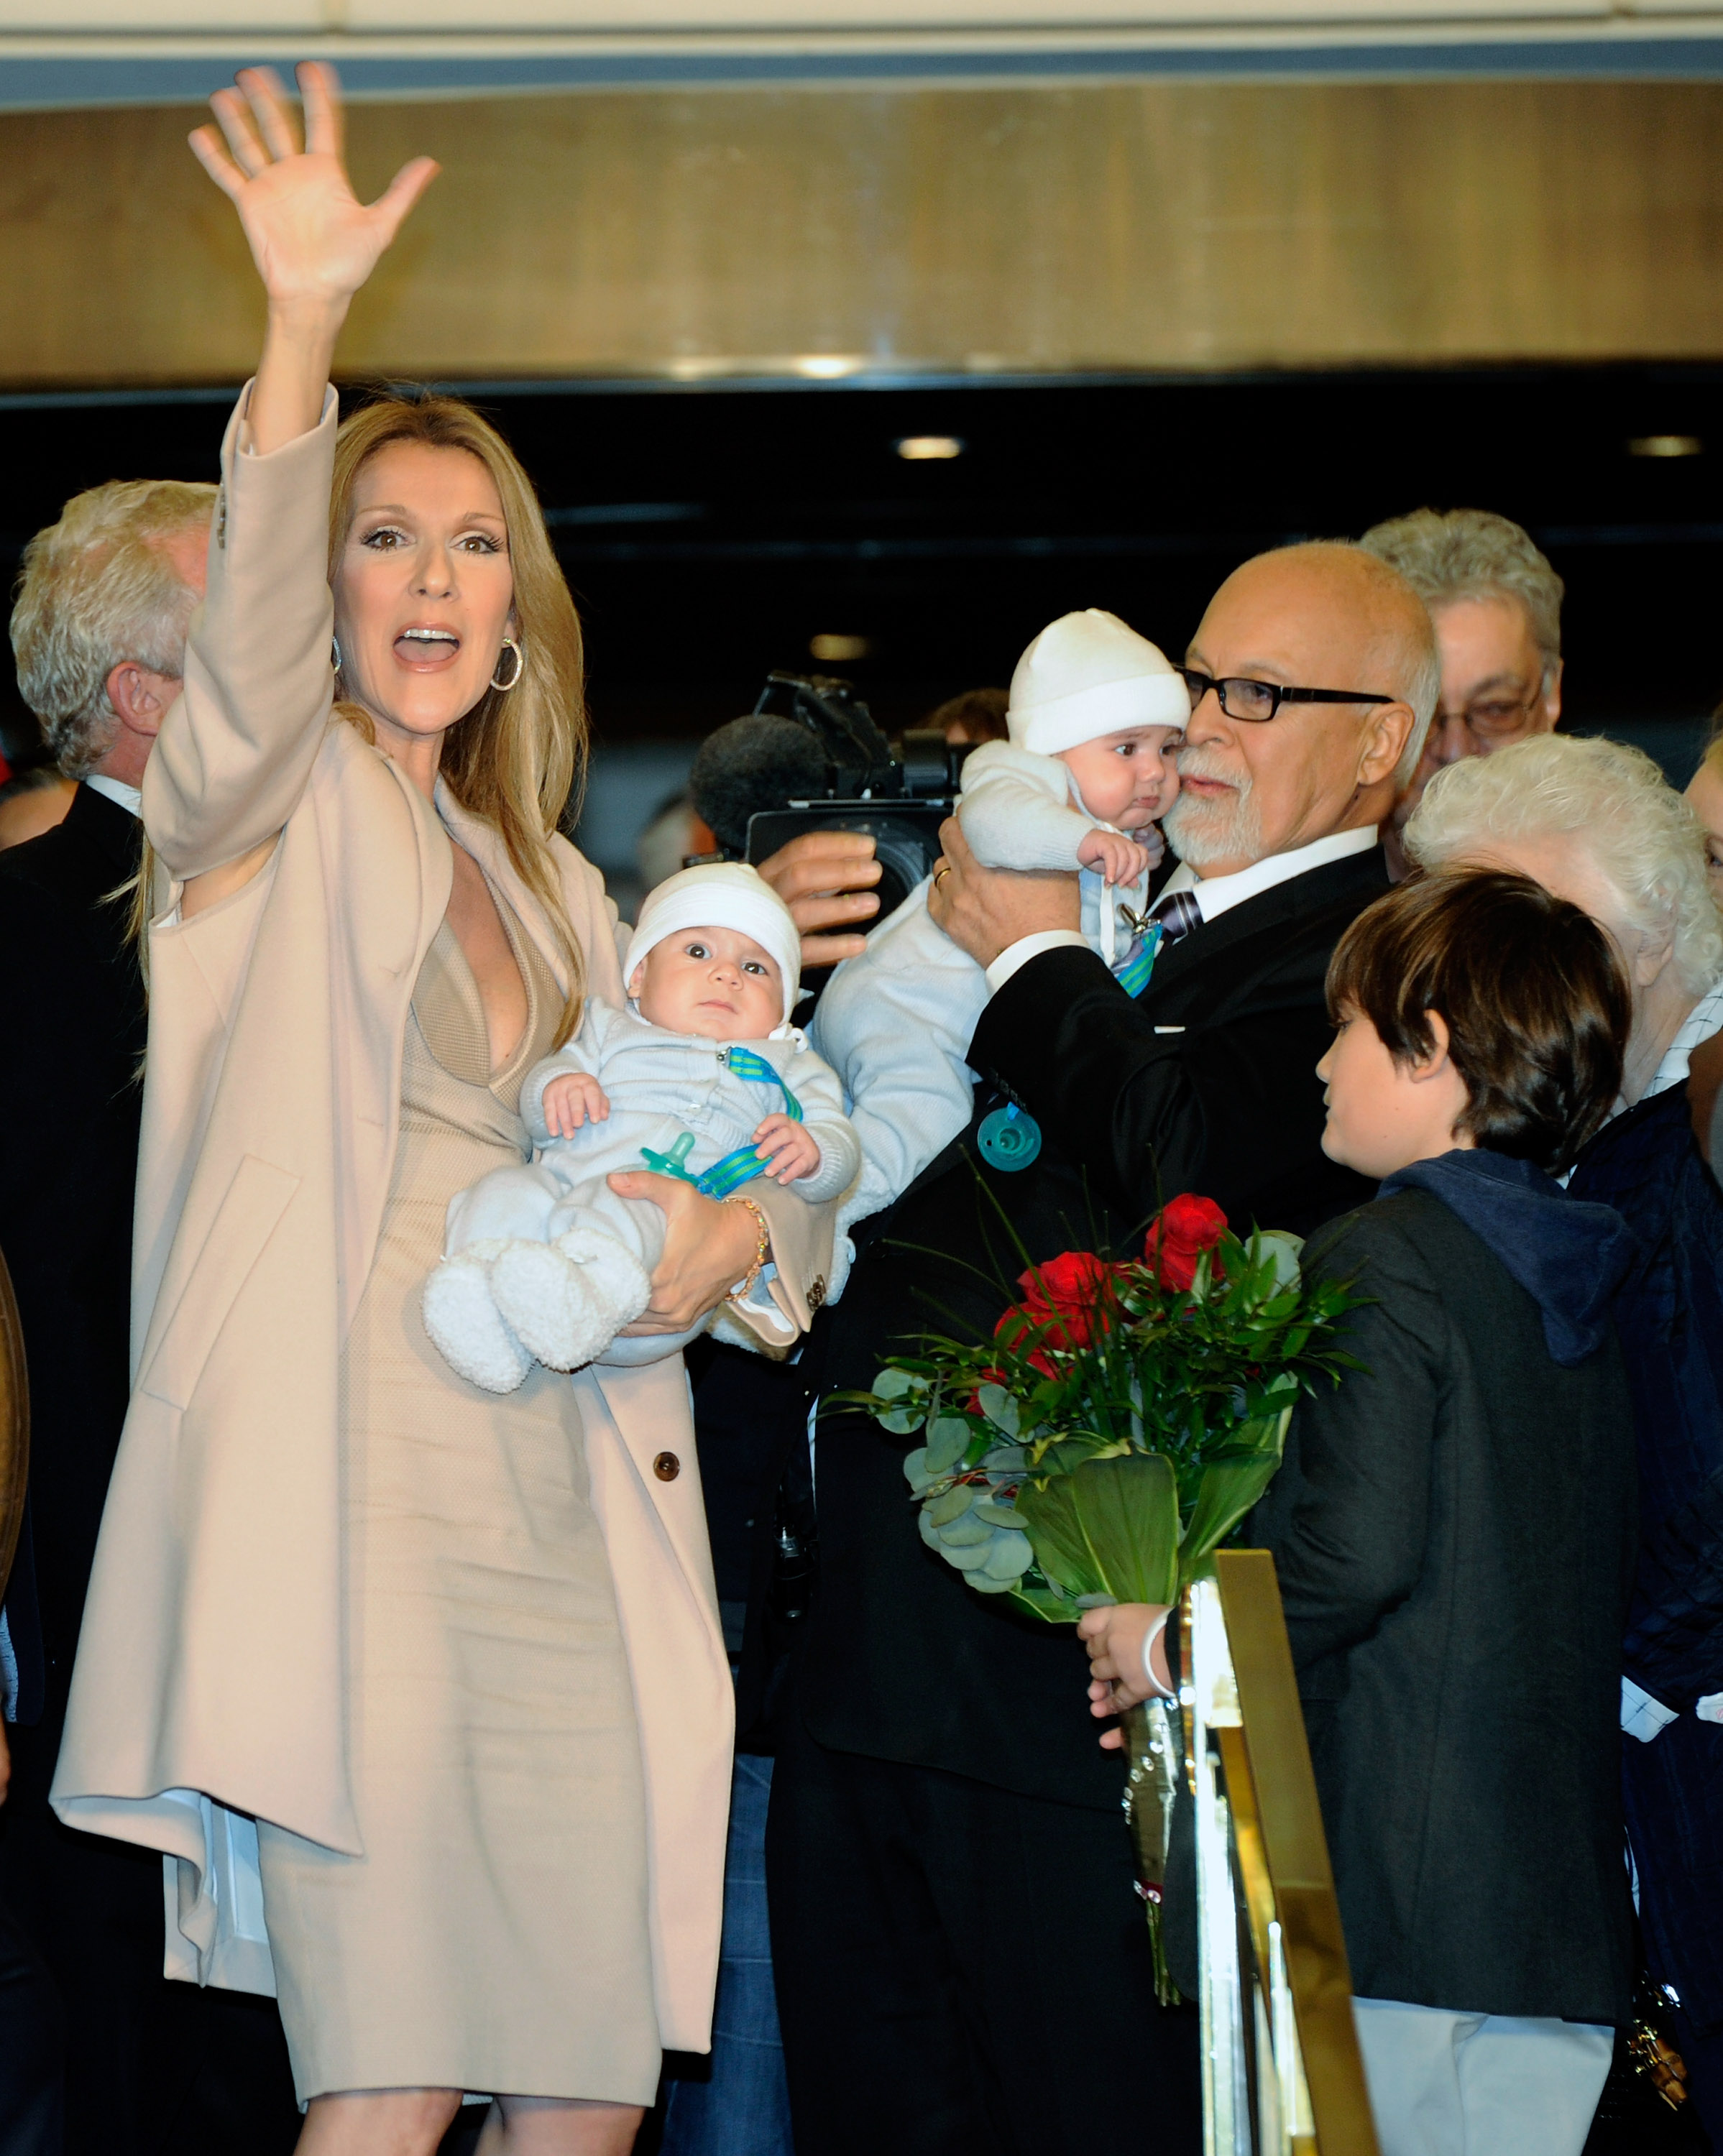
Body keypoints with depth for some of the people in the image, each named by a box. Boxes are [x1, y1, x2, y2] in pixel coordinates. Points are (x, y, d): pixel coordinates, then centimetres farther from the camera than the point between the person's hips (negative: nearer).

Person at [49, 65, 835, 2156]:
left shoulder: (550, 886, 22)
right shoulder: (280, 811, 4)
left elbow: (727, 1143, 26)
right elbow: (253, 653, -18)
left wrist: (734, 1227, 0)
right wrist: (301, 337, -34)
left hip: (568, 1533, 6)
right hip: (349, 1519, -6)